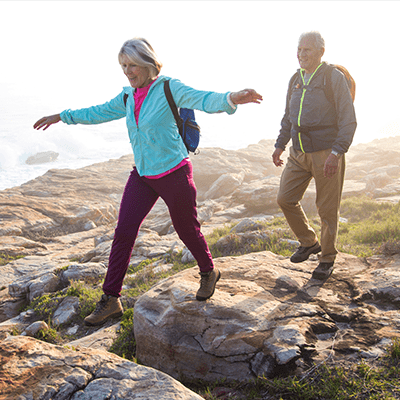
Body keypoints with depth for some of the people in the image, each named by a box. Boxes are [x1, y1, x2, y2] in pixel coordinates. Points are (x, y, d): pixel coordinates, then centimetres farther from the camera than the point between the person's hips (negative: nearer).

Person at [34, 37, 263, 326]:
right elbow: (99, 113, 22)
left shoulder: (169, 89, -12)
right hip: (142, 175, 6)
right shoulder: (129, 97, 6)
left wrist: (232, 99, -48)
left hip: (174, 173, -5)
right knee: (123, 233, -1)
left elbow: (204, 100, -27)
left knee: (187, 229, 10)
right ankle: (111, 301, 8)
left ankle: (209, 273, 40)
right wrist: (62, 117, 30)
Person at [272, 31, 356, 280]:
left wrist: (336, 153, -24)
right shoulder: (296, 80, 9)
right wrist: (280, 145, 15)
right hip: (299, 153, 6)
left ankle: (327, 259, 21)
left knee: (327, 209, 3)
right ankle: (309, 243, 24)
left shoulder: (334, 78, -11)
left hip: (326, 154, -6)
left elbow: (349, 121, -15)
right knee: (286, 199, 3)